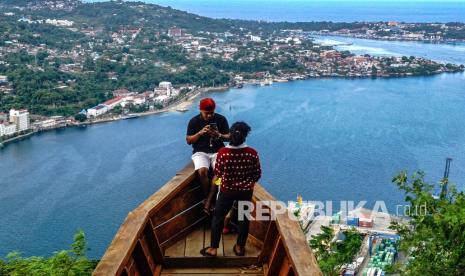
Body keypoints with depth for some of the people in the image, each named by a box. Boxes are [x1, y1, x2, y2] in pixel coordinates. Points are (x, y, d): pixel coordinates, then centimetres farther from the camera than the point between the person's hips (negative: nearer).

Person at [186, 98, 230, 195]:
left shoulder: (221, 119, 2)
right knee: (202, 171, -29)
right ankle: (207, 196, -7)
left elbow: (228, 137, 5)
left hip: (218, 151, 1)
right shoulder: (194, 121, 1)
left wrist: (219, 135, -17)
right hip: (200, 152, 0)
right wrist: (200, 133, -15)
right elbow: (188, 141, 2)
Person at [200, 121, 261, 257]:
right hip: (246, 191, 1)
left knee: (218, 217, 15)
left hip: (227, 190, -1)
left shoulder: (222, 153, -20)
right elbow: (257, 174, -5)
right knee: (243, 217, 19)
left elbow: (217, 174, -7)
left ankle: (213, 248, 22)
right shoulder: (252, 153, -16)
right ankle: (240, 247, 31)